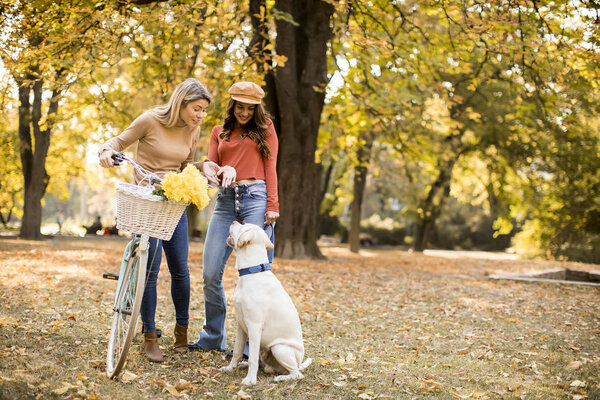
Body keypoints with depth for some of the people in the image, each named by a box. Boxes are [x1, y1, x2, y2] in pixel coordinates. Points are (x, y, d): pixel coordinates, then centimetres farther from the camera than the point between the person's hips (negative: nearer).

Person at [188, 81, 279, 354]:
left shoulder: (264, 128, 12)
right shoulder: (219, 132, 19)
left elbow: (270, 168, 6)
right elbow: (211, 167, 12)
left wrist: (272, 205, -4)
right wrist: (219, 173, -12)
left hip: (255, 198, -3)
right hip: (226, 201, 3)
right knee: (210, 273, -1)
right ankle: (212, 337, 15)